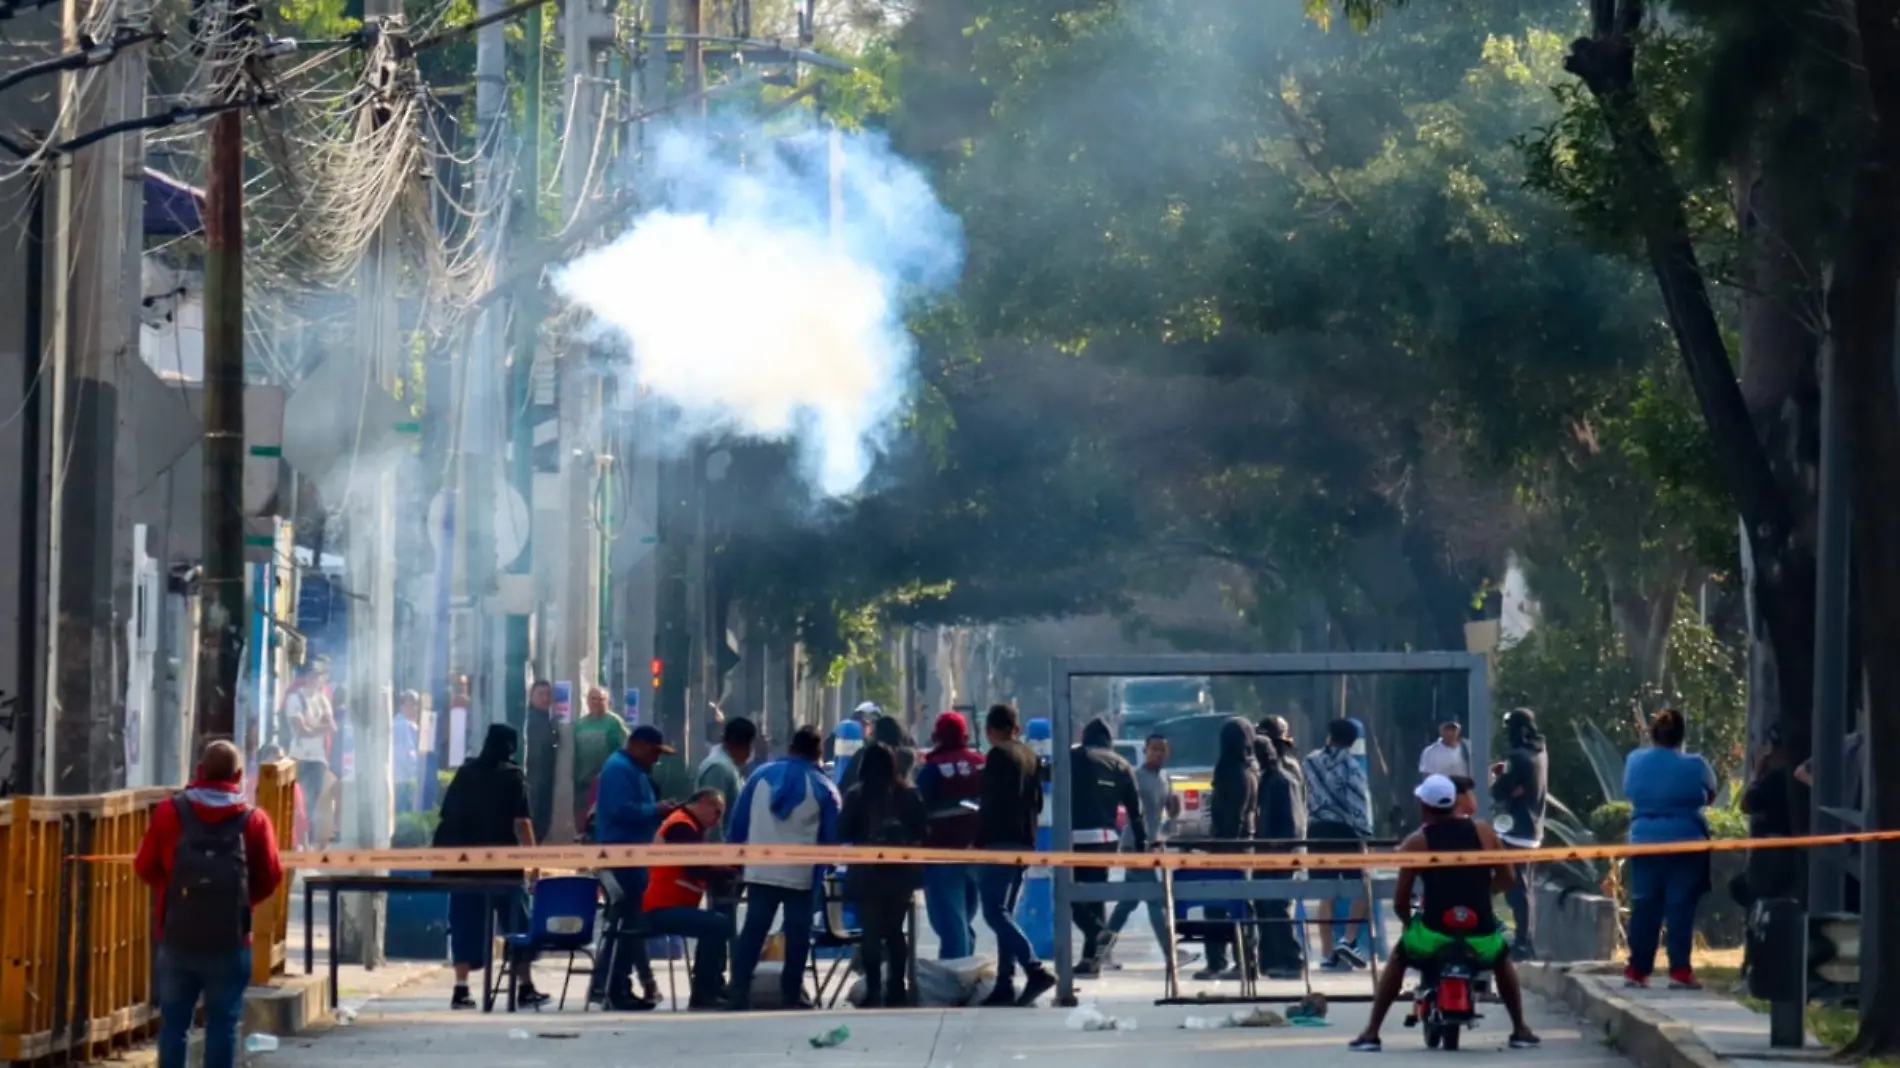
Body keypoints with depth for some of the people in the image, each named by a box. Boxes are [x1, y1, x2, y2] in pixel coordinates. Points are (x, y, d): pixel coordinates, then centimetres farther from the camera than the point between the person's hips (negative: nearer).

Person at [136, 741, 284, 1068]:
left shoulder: (170, 812, -1)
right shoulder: (254, 820, -3)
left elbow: (145, 868, 2)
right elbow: (270, 877, -2)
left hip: (177, 936, 1)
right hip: (230, 940, -1)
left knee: (174, 1020, 9)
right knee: (223, 1023, 4)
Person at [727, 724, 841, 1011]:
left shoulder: (761, 775, 2)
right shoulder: (824, 788, -3)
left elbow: (739, 821, 5)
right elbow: (831, 838, 0)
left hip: (760, 870, 2)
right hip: (801, 873, -2)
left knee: (753, 929, 6)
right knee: (797, 934, 8)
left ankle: (739, 991, 0)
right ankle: (791, 994, 10)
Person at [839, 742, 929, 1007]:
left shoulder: (856, 795, -9)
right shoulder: (909, 793, 0)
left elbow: (843, 833, -8)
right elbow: (921, 830, 1)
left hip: (867, 873, -4)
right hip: (901, 872, 4)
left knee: (871, 934, -1)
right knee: (895, 930, 14)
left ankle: (874, 990, -8)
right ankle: (897, 989, 14)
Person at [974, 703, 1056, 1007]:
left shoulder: (998, 755, -9)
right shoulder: (1030, 756, 15)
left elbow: (991, 803, -14)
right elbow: (1037, 802, 19)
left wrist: (979, 841, -8)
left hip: (1000, 841, -9)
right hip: (1024, 842, 9)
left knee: (994, 911, -12)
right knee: (1004, 912, 12)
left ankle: (1036, 971, -25)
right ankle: (1005, 984, 7)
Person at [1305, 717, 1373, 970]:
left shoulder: (1310, 762, 8)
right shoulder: (1351, 765, -6)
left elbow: (1308, 797, 11)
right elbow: (1359, 804, -11)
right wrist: (1363, 836, -10)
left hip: (1317, 831, 4)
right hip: (1344, 831, -4)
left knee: (1325, 894, 6)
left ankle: (1329, 954, 4)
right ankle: (1348, 941, -12)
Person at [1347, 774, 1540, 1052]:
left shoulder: (1416, 842, 0)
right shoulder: (1483, 832, 7)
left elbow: (1400, 900, 0)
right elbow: (1506, 878, 15)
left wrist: (1408, 921, 21)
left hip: (1434, 935, -2)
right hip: (1481, 936, 2)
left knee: (1398, 960, 27)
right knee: (1503, 959, 35)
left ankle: (1370, 1033, 21)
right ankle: (1521, 1031, 31)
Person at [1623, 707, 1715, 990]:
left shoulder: (1635, 761, -1)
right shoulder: (1694, 766, -9)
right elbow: (1709, 795, 7)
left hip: (1645, 843, 3)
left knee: (1644, 906, 9)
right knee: (1680, 908, -2)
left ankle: (1637, 969, 11)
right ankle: (1679, 971, -6)